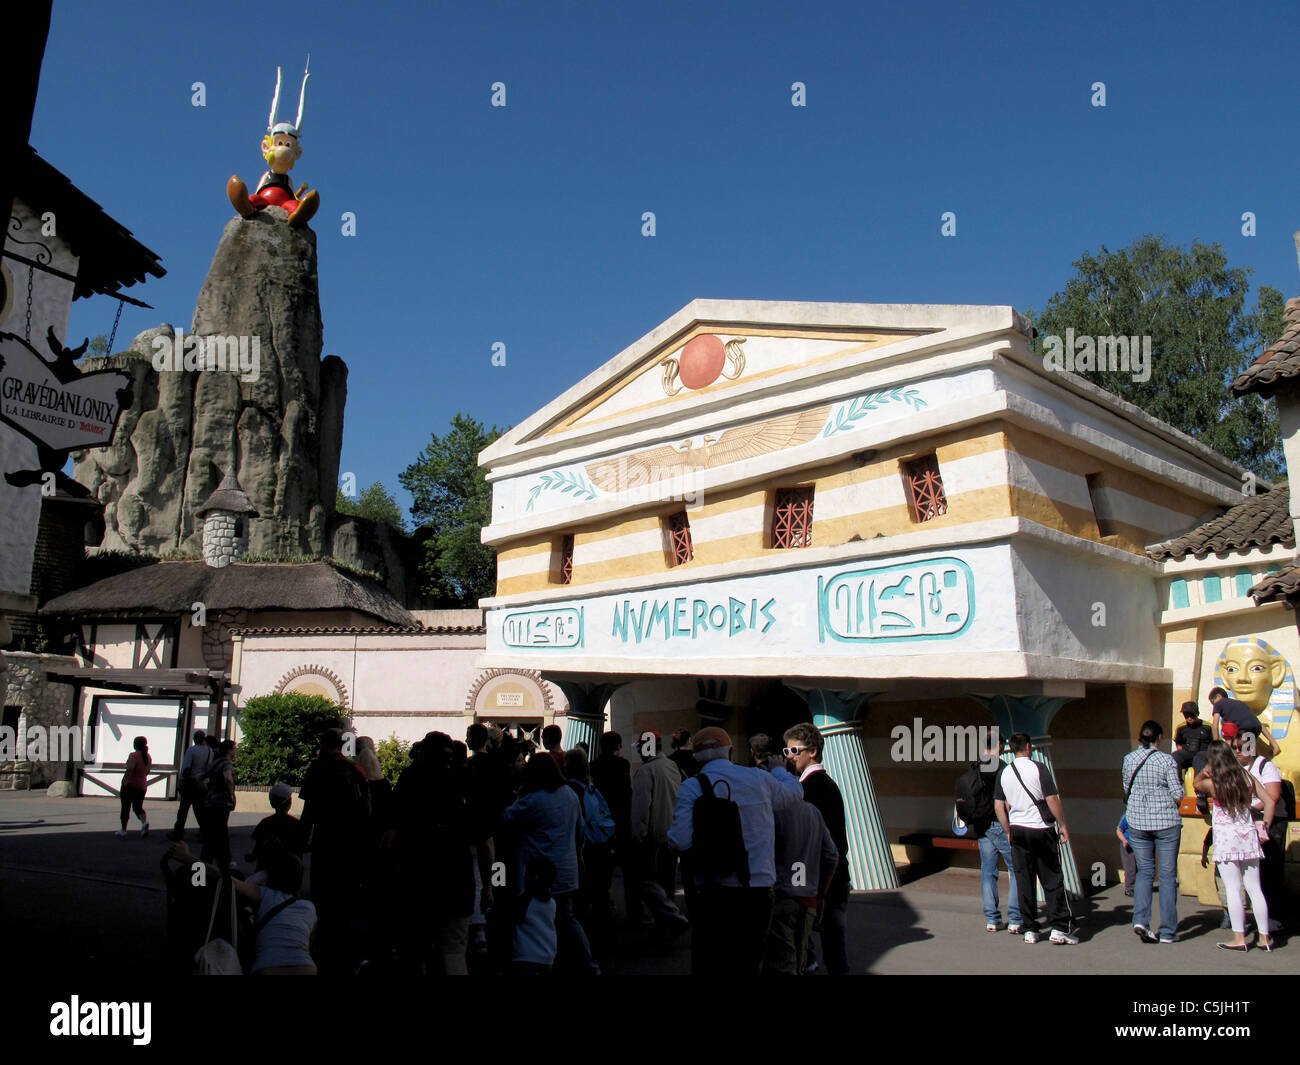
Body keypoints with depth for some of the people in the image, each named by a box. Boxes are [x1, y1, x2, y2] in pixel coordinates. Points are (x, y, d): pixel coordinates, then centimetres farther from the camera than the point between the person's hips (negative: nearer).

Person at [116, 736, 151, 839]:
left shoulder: (133, 755, -14)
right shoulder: (148, 757, 6)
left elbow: (130, 768, -27)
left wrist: (124, 779, -16)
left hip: (130, 784, -5)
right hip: (142, 785, 5)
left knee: (125, 807, 7)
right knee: (138, 806, 10)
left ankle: (123, 830, 13)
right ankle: (144, 822, -17)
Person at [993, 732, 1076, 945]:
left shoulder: (1003, 773, 5)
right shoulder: (1038, 769, -8)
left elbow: (999, 806, 7)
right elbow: (1052, 800, -11)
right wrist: (1063, 825, 0)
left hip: (1017, 830, 4)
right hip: (1040, 829, -4)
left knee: (1024, 881, 7)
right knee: (1052, 880, 3)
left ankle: (1029, 930, 8)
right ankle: (1059, 928, 1)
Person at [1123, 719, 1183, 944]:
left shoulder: (1129, 759, 2)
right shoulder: (1167, 761, -9)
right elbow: (1178, 795, -9)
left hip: (1137, 822, 3)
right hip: (1166, 822, -3)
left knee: (1144, 871, 13)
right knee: (1168, 874, 5)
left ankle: (1140, 919, -3)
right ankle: (1168, 932, 9)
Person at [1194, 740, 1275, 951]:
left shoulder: (1212, 783, -7)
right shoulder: (1247, 777, 1)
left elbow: (1196, 783, 15)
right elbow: (1269, 801, 1)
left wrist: (1206, 770, 4)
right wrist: (1265, 826, 8)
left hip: (1226, 838, -4)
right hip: (1248, 834, 4)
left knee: (1233, 889, 0)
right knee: (1255, 888, 11)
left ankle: (1239, 938, 2)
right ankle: (1264, 937, 16)